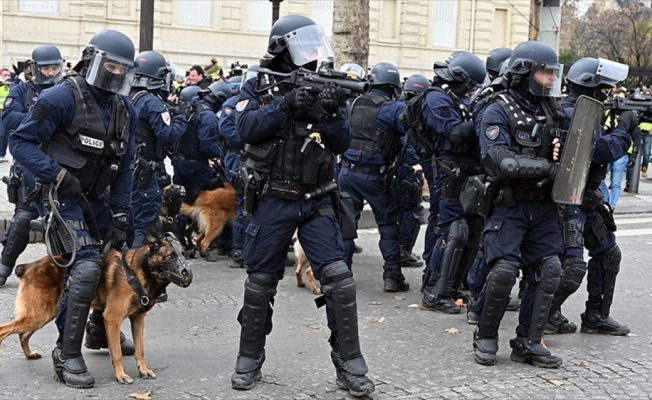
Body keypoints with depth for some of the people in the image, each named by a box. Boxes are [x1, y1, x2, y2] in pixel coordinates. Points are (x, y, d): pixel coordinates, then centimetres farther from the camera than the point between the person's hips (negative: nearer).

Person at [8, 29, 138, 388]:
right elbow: (20, 142, -14)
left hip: (96, 198, 8)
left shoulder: (125, 111, 6)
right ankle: (67, 356, -11)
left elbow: (124, 169, 9)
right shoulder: (62, 98, -15)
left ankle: (101, 328, 39)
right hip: (63, 197, -8)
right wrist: (57, 174, -24)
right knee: (87, 267, -21)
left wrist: (119, 218, 6)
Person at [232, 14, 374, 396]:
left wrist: (332, 114, -22)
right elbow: (247, 128, -16)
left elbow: (342, 144, -3)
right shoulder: (259, 86, 0)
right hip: (272, 202, -1)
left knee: (338, 278, -8)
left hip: (317, 201, 1)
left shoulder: (323, 85, 3)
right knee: (261, 282, 8)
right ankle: (250, 359, 25)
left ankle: (350, 366, 1)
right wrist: (285, 105, -26)